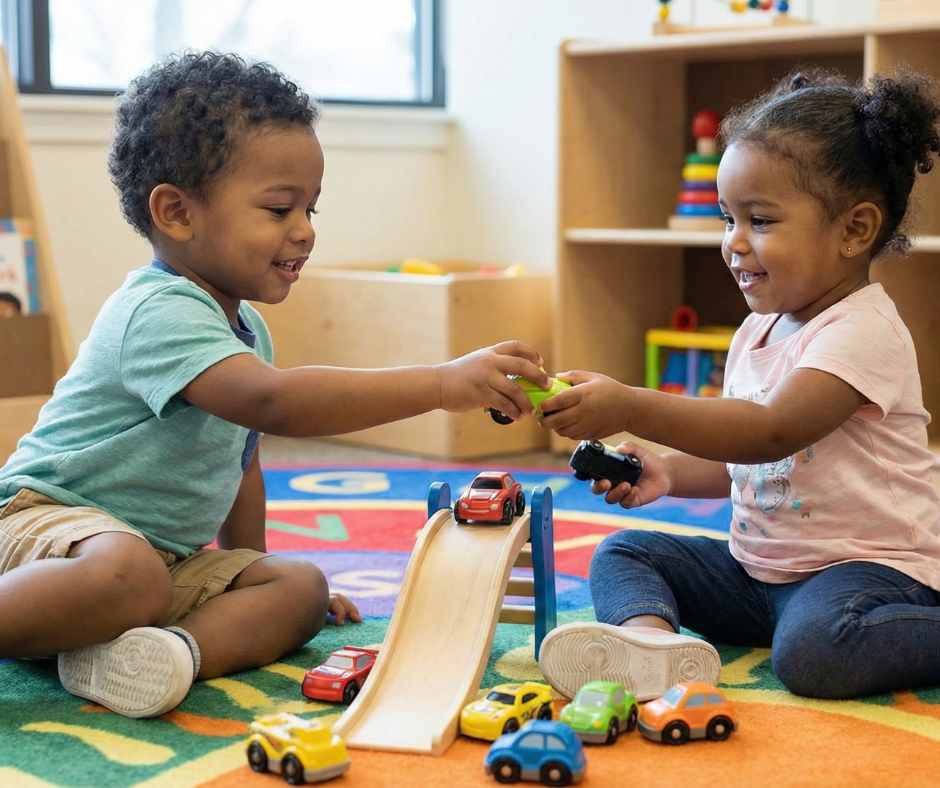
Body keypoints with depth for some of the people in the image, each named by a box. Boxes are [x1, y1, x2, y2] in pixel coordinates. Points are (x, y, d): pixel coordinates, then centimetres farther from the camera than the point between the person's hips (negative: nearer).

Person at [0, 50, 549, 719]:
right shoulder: (160, 314, -22)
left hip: (171, 557, 10)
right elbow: (271, 401, -39)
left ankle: (174, 646, -33)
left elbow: (241, 458, 24)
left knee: (299, 588, -8)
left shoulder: (247, 328, 11)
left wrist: (253, 569, 27)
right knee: (127, 575, -41)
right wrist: (442, 384, -43)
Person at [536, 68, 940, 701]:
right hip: (760, 566, 9)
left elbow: (772, 433, -32)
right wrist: (669, 471, 2)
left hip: (870, 563, -9)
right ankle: (651, 635, -30)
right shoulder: (757, 332, 11)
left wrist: (630, 407, -36)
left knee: (813, 652, -38)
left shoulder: (863, 330, -18)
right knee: (622, 553, 1)